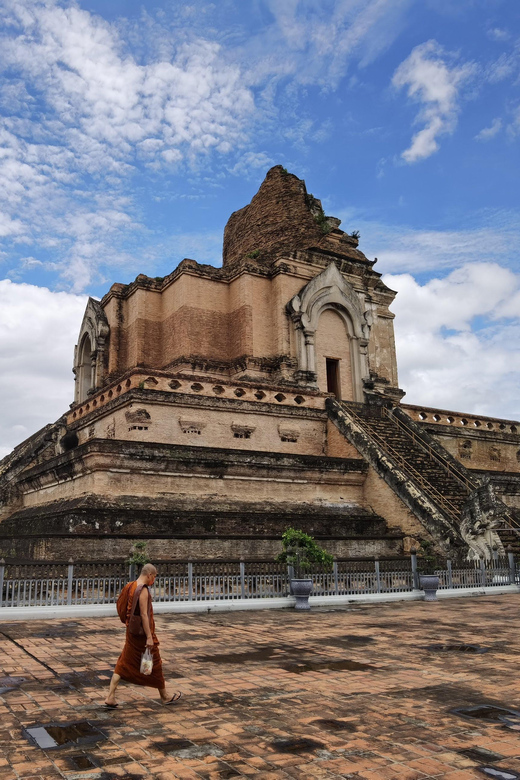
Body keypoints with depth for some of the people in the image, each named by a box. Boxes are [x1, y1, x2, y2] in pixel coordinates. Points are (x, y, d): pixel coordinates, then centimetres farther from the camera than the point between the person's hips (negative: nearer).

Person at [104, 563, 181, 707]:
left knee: (123, 664, 12)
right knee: (154, 664, 8)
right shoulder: (143, 590, -22)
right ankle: (165, 696, 23)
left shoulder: (131, 586, 7)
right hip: (142, 633, -8)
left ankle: (110, 698, 9)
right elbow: (144, 615, -25)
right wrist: (149, 637, -22)